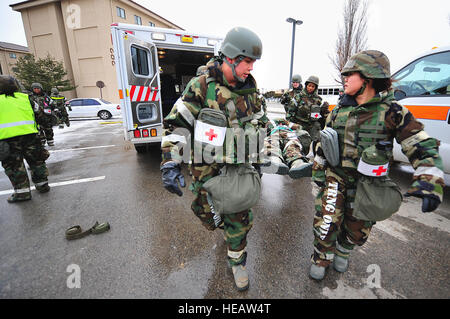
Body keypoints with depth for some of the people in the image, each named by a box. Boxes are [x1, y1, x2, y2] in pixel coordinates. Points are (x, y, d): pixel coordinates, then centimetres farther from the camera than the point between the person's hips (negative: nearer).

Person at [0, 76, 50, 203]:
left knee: (14, 165, 5)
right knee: (36, 160, 14)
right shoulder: (25, 97, 10)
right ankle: (42, 185, 22)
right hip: (29, 134, 2)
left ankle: (22, 192, 6)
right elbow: (40, 112, 22)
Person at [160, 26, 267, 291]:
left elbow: (261, 123, 16)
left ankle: (238, 262, 35)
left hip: (239, 166, 3)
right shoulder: (201, 86, -12)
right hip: (208, 169, -2)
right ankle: (225, 225, 51)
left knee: (240, 219, 9)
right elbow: (176, 125, -11)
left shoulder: (250, 89, 3)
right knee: (209, 217, 13)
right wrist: (170, 165, -18)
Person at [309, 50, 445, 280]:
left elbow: (424, 148, -9)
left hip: (367, 182, -1)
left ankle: (343, 252, 45)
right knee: (327, 221, -3)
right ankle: (321, 259, 23)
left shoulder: (393, 113, -9)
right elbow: (323, 145, 8)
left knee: (357, 227, 14)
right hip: (336, 176, 2)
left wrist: (429, 183, -23)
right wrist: (318, 172, 9)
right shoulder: (339, 110, 1)